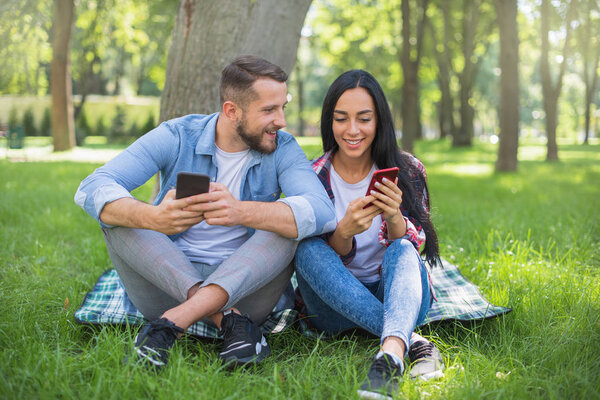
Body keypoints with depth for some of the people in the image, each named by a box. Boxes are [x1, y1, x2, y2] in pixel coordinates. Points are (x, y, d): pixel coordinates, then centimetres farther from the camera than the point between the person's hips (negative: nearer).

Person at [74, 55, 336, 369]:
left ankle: (174, 320, -33)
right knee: (115, 213, -20)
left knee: (287, 224, -23)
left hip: (241, 285, 0)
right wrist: (152, 217, -41)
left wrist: (241, 212, -43)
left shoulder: (282, 149, -4)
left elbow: (322, 212, -25)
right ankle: (230, 320, -28)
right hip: (166, 283, 1)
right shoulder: (176, 137, -6)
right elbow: (92, 190, -18)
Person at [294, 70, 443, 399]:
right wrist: (345, 230, -31)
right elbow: (325, 258, -7)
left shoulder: (406, 171, -3)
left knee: (401, 250, -31)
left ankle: (392, 352, -57)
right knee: (308, 248, -28)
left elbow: (413, 247, -8)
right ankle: (411, 339, -35)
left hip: (395, 294, 0)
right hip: (335, 304, 1)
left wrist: (393, 217, -31)